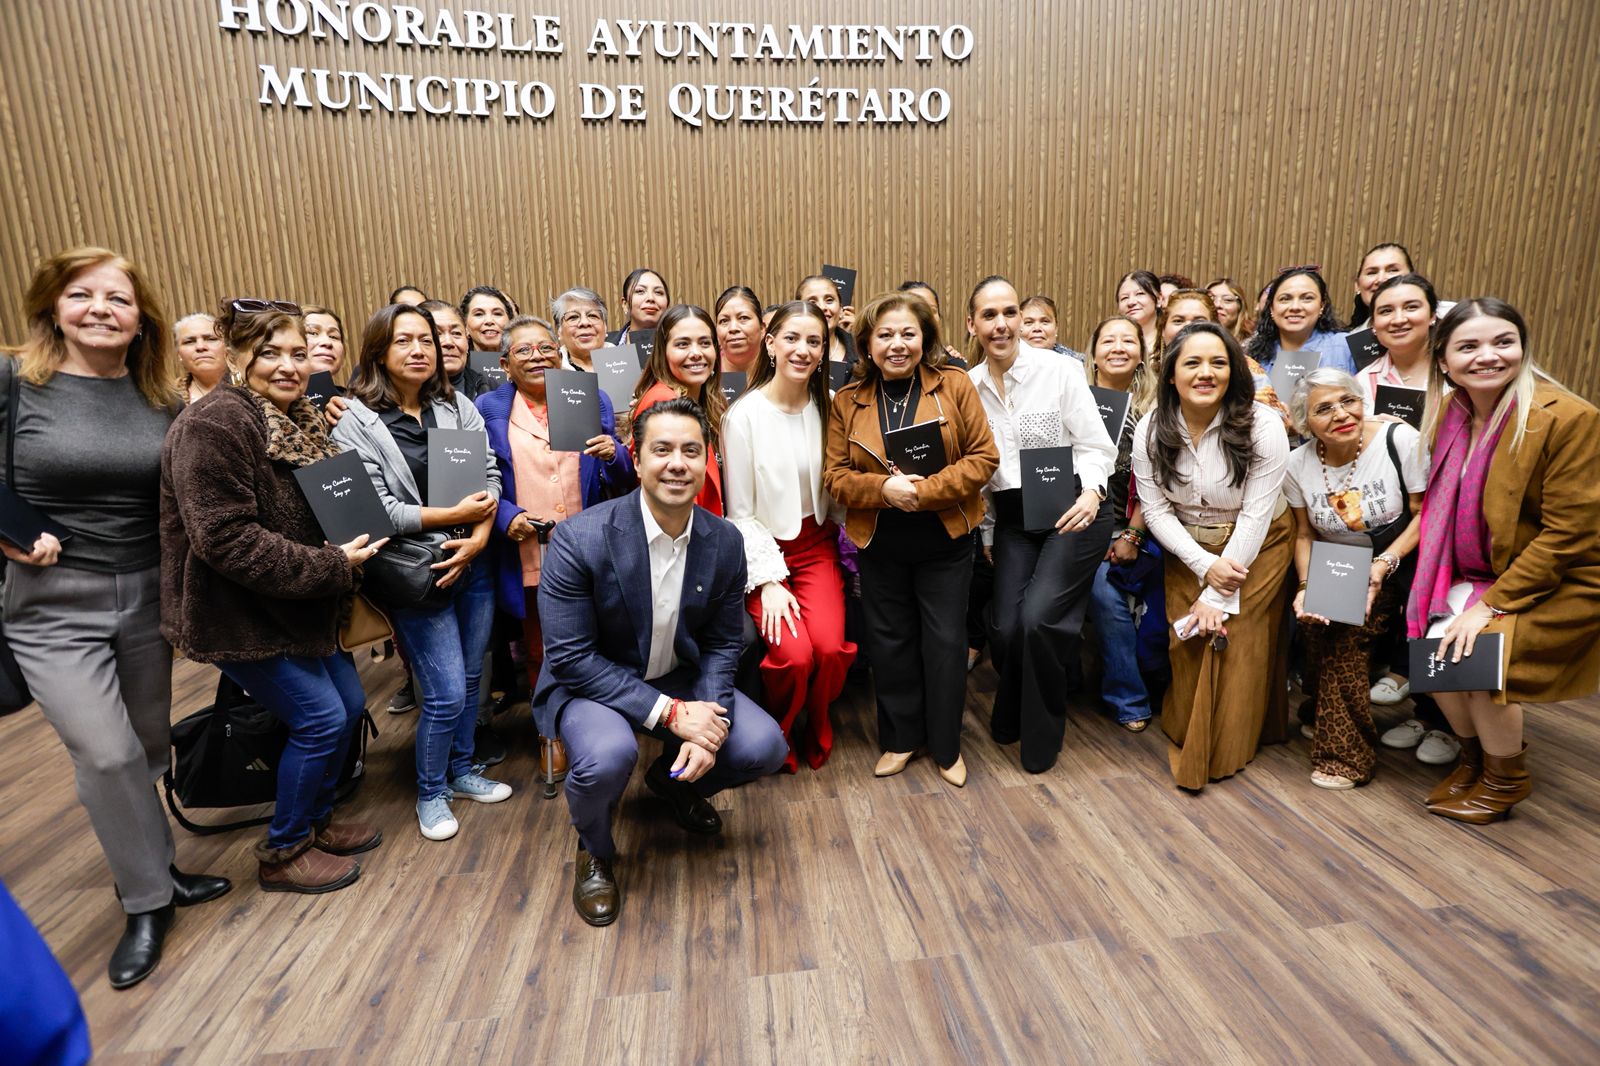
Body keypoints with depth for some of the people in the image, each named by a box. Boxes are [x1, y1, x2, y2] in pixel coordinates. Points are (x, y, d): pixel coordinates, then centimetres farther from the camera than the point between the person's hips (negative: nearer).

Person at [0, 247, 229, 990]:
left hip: (146, 595, 3)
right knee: (106, 754, -7)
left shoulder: (162, 402, 2)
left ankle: (146, 869, 36)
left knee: (148, 746, 14)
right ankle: (148, 899, 14)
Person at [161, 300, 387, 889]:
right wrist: (332, 567, -23)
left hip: (299, 601, 9)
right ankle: (282, 854, 17)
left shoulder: (301, 420, 8)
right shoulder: (215, 424, -20)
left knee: (350, 703, 12)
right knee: (320, 718, -5)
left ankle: (315, 818, 35)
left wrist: (354, 541, -1)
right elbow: (225, 538, -26)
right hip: (237, 611, -9)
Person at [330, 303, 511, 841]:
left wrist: (478, 537, -14)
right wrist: (457, 513, -14)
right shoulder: (356, 421, -8)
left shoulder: (458, 406, 4)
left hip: (471, 564, 5)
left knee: (471, 678, 15)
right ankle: (430, 794, 24)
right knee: (446, 694, -3)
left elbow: (490, 475, 0)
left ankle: (461, 771, 38)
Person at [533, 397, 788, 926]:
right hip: (590, 682, -4)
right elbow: (570, 658, -22)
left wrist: (710, 720, -19)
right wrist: (671, 713, -27)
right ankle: (595, 851, 4)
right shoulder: (579, 539, -24)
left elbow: (722, 643, -1)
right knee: (608, 756, -34)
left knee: (764, 747, -14)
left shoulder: (726, 541, -10)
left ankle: (674, 781, 22)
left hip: (682, 680, 4)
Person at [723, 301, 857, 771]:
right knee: (794, 653, -22)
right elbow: (739, 512, -7)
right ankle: (777, 736, 11)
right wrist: (768, 580, -13)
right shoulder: (743, 415, -10)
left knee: (831, 647, -19)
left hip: (817, 543, 3)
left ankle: (817, 731, 13)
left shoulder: (827, 407, 1)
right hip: (765, 548, -3)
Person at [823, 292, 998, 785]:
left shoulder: (954, 386, -4)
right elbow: (835, 475, -2)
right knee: (889, 642, 12)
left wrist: (927, 491, -20)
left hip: (945, 541, -1)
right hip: (878, 544, 2)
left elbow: (983, 456, -7)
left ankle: (946, 746, 27)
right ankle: (901, 738, 32)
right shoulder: (848, 401, 0)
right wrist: (883, 488, -21)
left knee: (944, 643, 7)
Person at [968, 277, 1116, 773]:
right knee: (1007, 627, -7)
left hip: (1072, 512, -3)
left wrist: (1090, 494, -24)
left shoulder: (1059, 369, -7)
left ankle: (1041, 734, 9)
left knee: (1038, 618, -18)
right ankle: (1009, 718, 26)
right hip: (1011, 519, 3)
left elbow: (1097, 447, -7)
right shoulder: (969, 385, 3)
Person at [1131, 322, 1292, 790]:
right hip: (1188, 551, 2)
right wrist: (1205, 565, -20)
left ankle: (1227, 751, 15)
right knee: (1188, 642, -3)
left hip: (1256, 547, -2)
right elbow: (1156, 510, -9)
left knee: (1236, 642, -6)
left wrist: (1218, 596, -18)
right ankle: (1185, 738, 20)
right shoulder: (1151, 430, -11)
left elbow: (1255, 516, -18)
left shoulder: (1263, 426, -19)